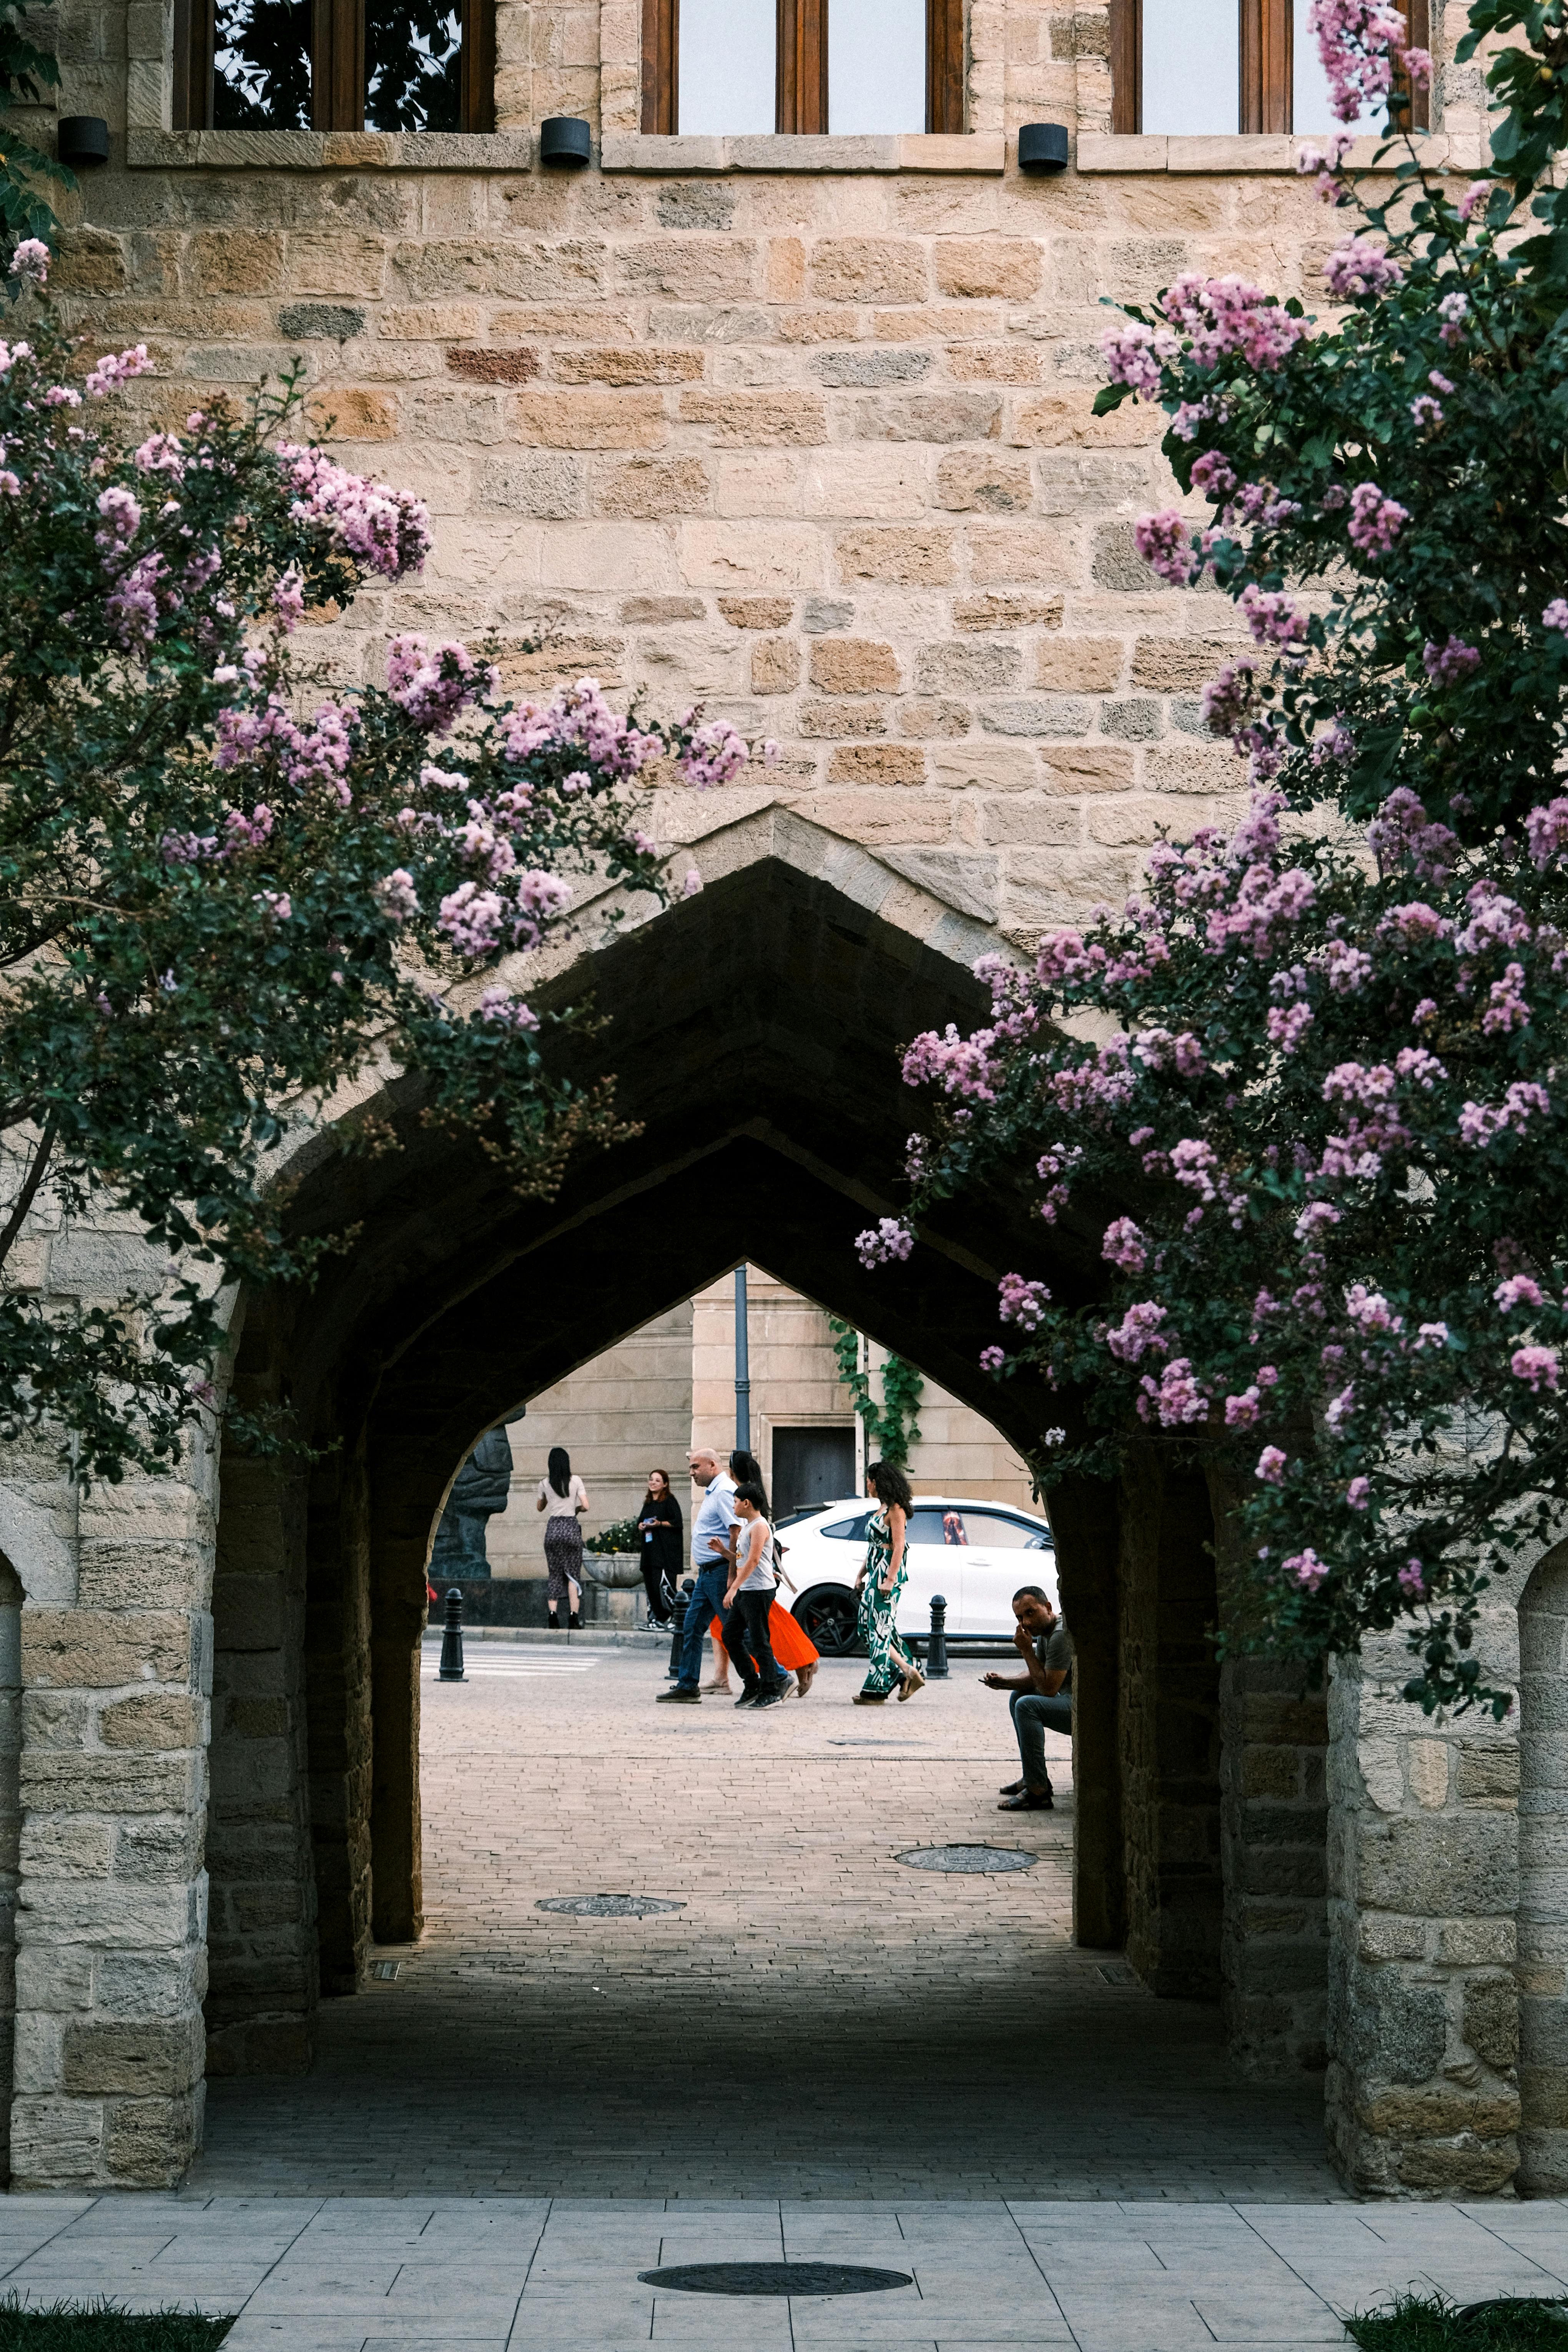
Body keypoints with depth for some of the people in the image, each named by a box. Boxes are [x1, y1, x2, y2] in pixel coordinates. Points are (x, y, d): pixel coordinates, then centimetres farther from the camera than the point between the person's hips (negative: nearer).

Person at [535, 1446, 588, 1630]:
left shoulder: (545, 1484, 3)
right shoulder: (576, 1481, -3)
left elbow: (540, 1508, 18)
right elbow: (585, 1506, -9)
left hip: (553, 1528, 2)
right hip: (571, 1528, -2)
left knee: (555, 1574, 7)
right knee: (573, 1573, 2)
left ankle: (552, 1613, -8)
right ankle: (573, 1616, -6)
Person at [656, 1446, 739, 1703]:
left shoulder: (724, 1492, -15)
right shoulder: (712, 1493, 18)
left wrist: (733, 1573, -26)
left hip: (720, 1572, -11)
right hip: (707, 1573, 11)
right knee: (692, 1628, 10)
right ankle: (688, 1687, 13)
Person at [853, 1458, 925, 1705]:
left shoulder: (895, 1509, -10)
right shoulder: (881, 1509, 18)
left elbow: (899, 1546, -17)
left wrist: (890, 1579, -23)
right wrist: (861, 1576, 21)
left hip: (889, 1573, -10)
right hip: (876, 1573, 10)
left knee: (880, 1628, -8)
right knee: (867, 1626, 7)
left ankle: (876, 1691, -7)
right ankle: (909, 1672, 10)